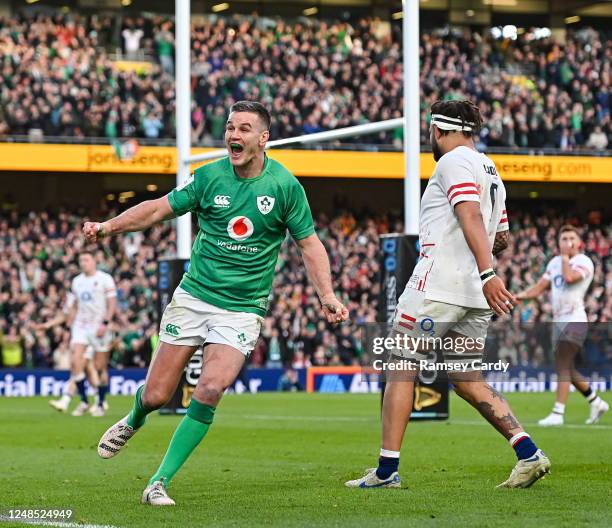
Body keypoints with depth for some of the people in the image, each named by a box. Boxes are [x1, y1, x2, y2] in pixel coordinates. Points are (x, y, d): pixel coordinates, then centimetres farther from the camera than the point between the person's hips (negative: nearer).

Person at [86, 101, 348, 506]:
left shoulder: (285, 185, -6)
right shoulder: (210, 176, -3)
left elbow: (309, 243, 3)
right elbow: (161, 208, 7)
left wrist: (327, 294, -9)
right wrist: (110, 226, -6)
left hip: (243, 309, -1)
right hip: (193, 297, 2)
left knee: (209, 391, -21)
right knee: (155, 396, 2)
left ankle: (160, 482, -10)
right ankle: (132, 423, 41)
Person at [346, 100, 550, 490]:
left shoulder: (453, 162, -7)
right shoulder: (490, 170, 20)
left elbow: (471, 218, -22)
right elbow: (501, 238, 25)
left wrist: (486, 273, -31)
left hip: (438, 288, -8)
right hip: (474, 297, 8)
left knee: (402, 369, -1)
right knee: (467, 380, 10)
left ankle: (387, 470, -3)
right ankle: (529, 454, -2)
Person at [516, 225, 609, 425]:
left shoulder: (584, 262, -6)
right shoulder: (555, 262, 16)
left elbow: (570, 277, -26)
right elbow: (539, 289, 17)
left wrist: (565, 257, -9)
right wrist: (516, 297, 4)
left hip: (575, 320, -8)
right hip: (558, 321, 8)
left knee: (563, 367, -14)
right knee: (568, 371, 11)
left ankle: (557, 414, -17)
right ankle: (596, 403, 27)